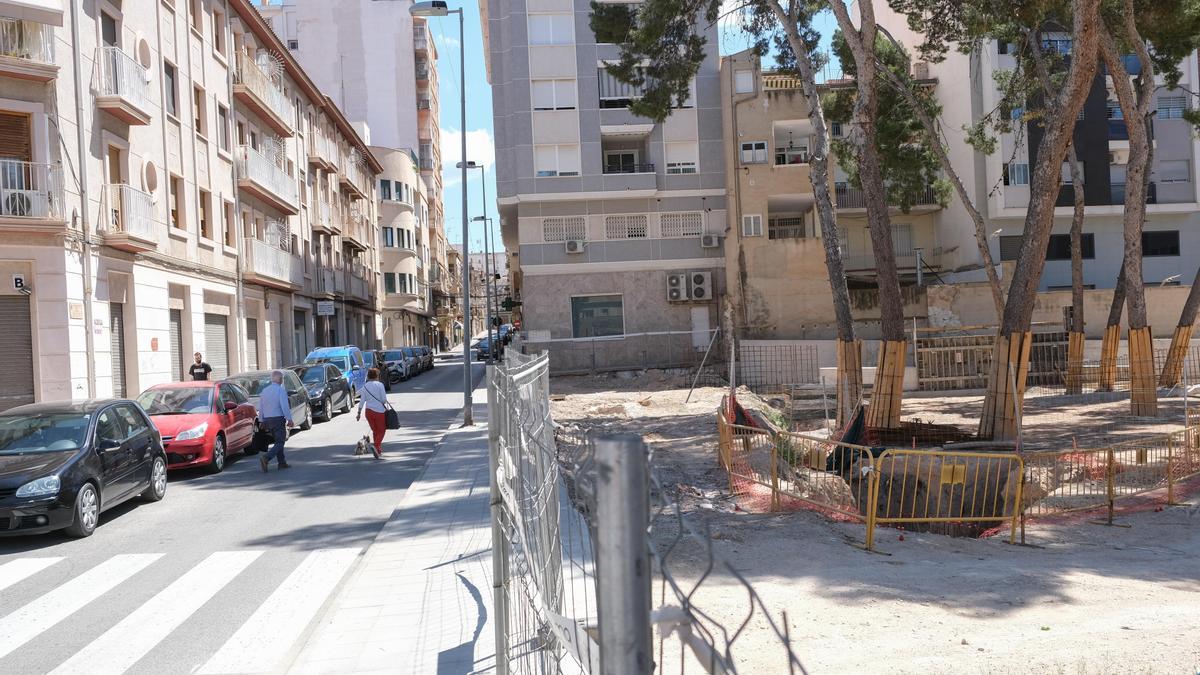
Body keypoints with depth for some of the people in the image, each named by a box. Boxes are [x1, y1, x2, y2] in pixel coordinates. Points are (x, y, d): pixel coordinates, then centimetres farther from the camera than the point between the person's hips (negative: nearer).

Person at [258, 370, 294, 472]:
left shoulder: (264, 390, 10)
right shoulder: (281, 390, -11)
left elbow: (260, 407, 12)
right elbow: (285, 406, -18)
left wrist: (262, 421, 19)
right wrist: (289, 419, -12)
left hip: (267, 420, 7)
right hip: (278, 419, -7)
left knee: (278, 441, 18)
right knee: (280, 442, -4)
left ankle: (282, 463, 18)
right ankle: (266, 458, -23)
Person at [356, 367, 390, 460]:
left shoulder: (365, 387, 4)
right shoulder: (379, 385, -8)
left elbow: (362, 401, 1)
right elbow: (384, 399, -11)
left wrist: (359, 413, 4)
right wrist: (384, 403, 11)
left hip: (369, 411, 4)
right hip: (379, 411, -4)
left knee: (375, 431, 16)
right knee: (382, 430, 6)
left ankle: (379, 450, 20)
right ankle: (376, 445, -18)